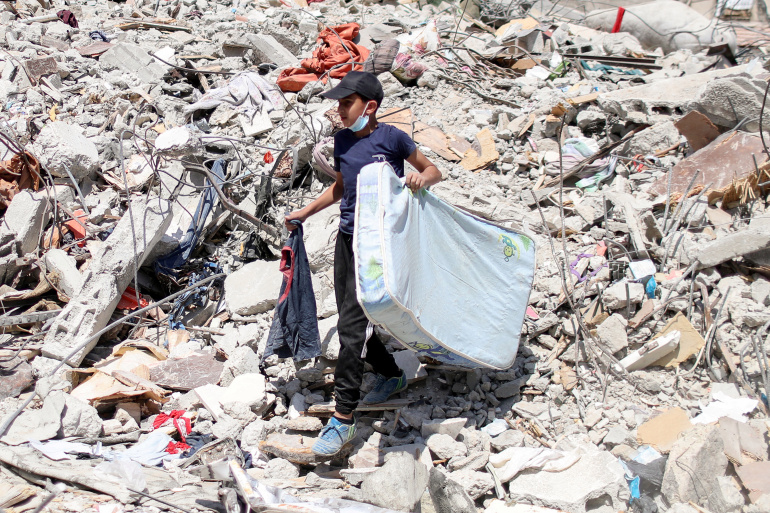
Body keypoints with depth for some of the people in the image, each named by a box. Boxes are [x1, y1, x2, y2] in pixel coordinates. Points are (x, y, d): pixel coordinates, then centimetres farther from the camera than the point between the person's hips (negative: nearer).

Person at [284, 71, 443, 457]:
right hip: (347, 237, 7)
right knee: (352, 322, 13)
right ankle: (392, 375, 38)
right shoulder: (342, 140, 9)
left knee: (351, 325, -13)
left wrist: (421, 179, -20)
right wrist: (304, 213, 24)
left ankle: (343, 418, -9)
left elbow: (433, 171, 2)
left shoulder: (391, 137, -8)